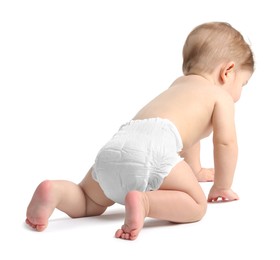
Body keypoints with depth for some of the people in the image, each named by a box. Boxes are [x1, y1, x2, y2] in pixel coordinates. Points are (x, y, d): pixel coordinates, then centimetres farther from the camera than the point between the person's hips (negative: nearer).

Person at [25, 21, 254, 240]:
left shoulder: (180, 84, 42)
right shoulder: (221, 96, 19)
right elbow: (226, 143, 8)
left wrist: (196, 170, 67)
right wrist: (222, 187, 23)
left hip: (113, 148, 7)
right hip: (152, 148, -7)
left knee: (89, 203, 24)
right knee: (197, 205, 2)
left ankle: (55, 191, -7)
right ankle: (144, 202, -24)